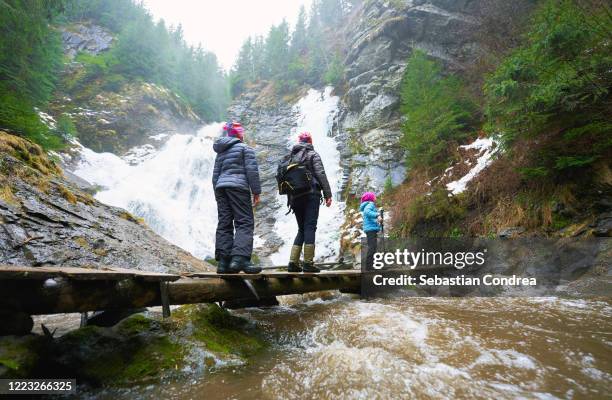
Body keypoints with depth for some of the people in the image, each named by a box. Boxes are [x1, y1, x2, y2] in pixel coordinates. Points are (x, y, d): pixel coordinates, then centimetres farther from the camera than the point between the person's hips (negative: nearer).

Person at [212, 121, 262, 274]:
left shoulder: (221, 152, 23)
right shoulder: (245, 148, 4)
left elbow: (215, 175, 22)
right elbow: (252, 170, -7)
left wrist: (218, 196, 25)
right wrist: (256, 192, -5)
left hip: (221, 187, 7)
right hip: (238, 187, -7)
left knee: (224, 224, 4)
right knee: (245, 223, -9)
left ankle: (223, 261, 0)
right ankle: (239, 259, -22)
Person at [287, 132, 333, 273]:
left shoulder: (291, 157, 18)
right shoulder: (313, 155, 3)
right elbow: (321, 174, -8)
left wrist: (290, 199, 16)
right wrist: (328, 194, -8)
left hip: (295, 196, 6)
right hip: (311, 195, -5)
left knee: (301, 229, 12)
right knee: (310, 227, -6)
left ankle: (293, 262, 5)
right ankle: (308, 263, -10)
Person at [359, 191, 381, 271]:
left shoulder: (369, 205, 26)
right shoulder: (370, 204, -5)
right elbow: (367, 211, -25)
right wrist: (376, 215, -33)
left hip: (371, 229, 11)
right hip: (371, 229, -11)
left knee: (372, 248, 13)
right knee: (372, 247, -14)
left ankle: (369, 266, 17)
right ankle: (369, 267, -17)